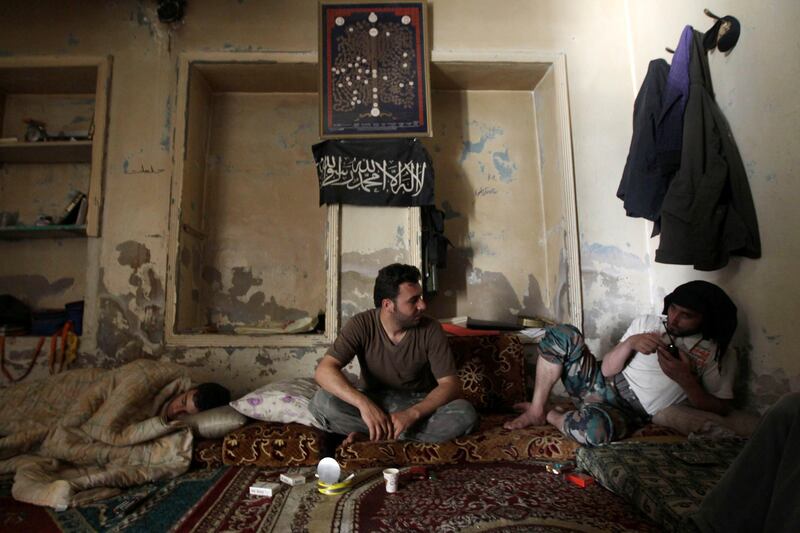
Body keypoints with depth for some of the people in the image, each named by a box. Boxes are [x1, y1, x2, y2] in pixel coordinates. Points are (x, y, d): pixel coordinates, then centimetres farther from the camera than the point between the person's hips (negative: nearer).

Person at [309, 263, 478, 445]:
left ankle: (375, 436, -21)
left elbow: (451, 385, -17)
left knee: (465, 413, -29)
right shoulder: (361, 325, -16)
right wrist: (363, 403, -40)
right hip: (373, 402, 0)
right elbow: (324, 370, -25)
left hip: (418, 405, 0)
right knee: (322, 401, -27)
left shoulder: (430, 329, -15)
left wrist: (412, 414, -33)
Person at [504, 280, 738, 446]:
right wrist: (630, 343, -17)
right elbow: (607, 369, 2)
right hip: (601, 382, 4)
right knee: (563, 334, -21)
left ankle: (552, 415, -5)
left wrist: (685, 379, -20)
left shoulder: (718, 355, 0)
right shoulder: (647, 323, 7)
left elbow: (720, 409, -5)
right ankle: (536, 410, -9)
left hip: (630, 413, -4)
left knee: (596, 426, -42)